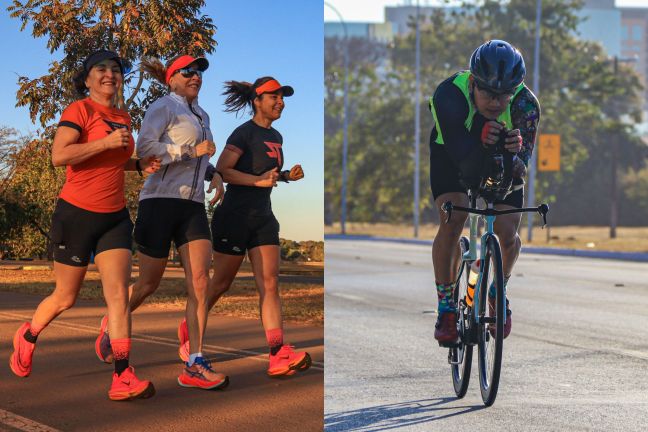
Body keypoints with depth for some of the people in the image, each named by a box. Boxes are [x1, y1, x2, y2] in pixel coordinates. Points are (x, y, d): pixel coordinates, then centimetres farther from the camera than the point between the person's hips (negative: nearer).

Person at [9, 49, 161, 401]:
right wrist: (106, 142, -24)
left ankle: (123, 378, -14)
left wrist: (139, 165, 9)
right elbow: (59, 155, -21)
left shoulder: (124, 118, 12)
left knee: (118, 294, -9)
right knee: (66, 297, 7)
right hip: (77, 214, -5)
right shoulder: (79, 110, -10)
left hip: (115, 217, 5)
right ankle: (27, 336, 38)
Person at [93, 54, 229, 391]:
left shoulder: (201, 116, 21)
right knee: (149, 283, 1)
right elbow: (144, 148, -16)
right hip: (160, 200, -6)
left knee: (200, 281, -11)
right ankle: (111, 325, 31)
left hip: (193, 206, 6)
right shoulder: (163, 107, -3)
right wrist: (191, 151, -17)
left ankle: (194, 365, -14)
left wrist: (213, 174, 15)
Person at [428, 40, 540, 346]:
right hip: (452, 153, -2)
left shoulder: (526, 105, -32)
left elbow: (522, 162, -35)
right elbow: (464, 163, -42)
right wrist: (483, 142, -62)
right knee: (453, 221, -23)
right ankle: (446, 307, -6)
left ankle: (498, 290, 25)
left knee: (508, 235, -9)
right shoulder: (448, 96, -38)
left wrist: (517, 153, -57)